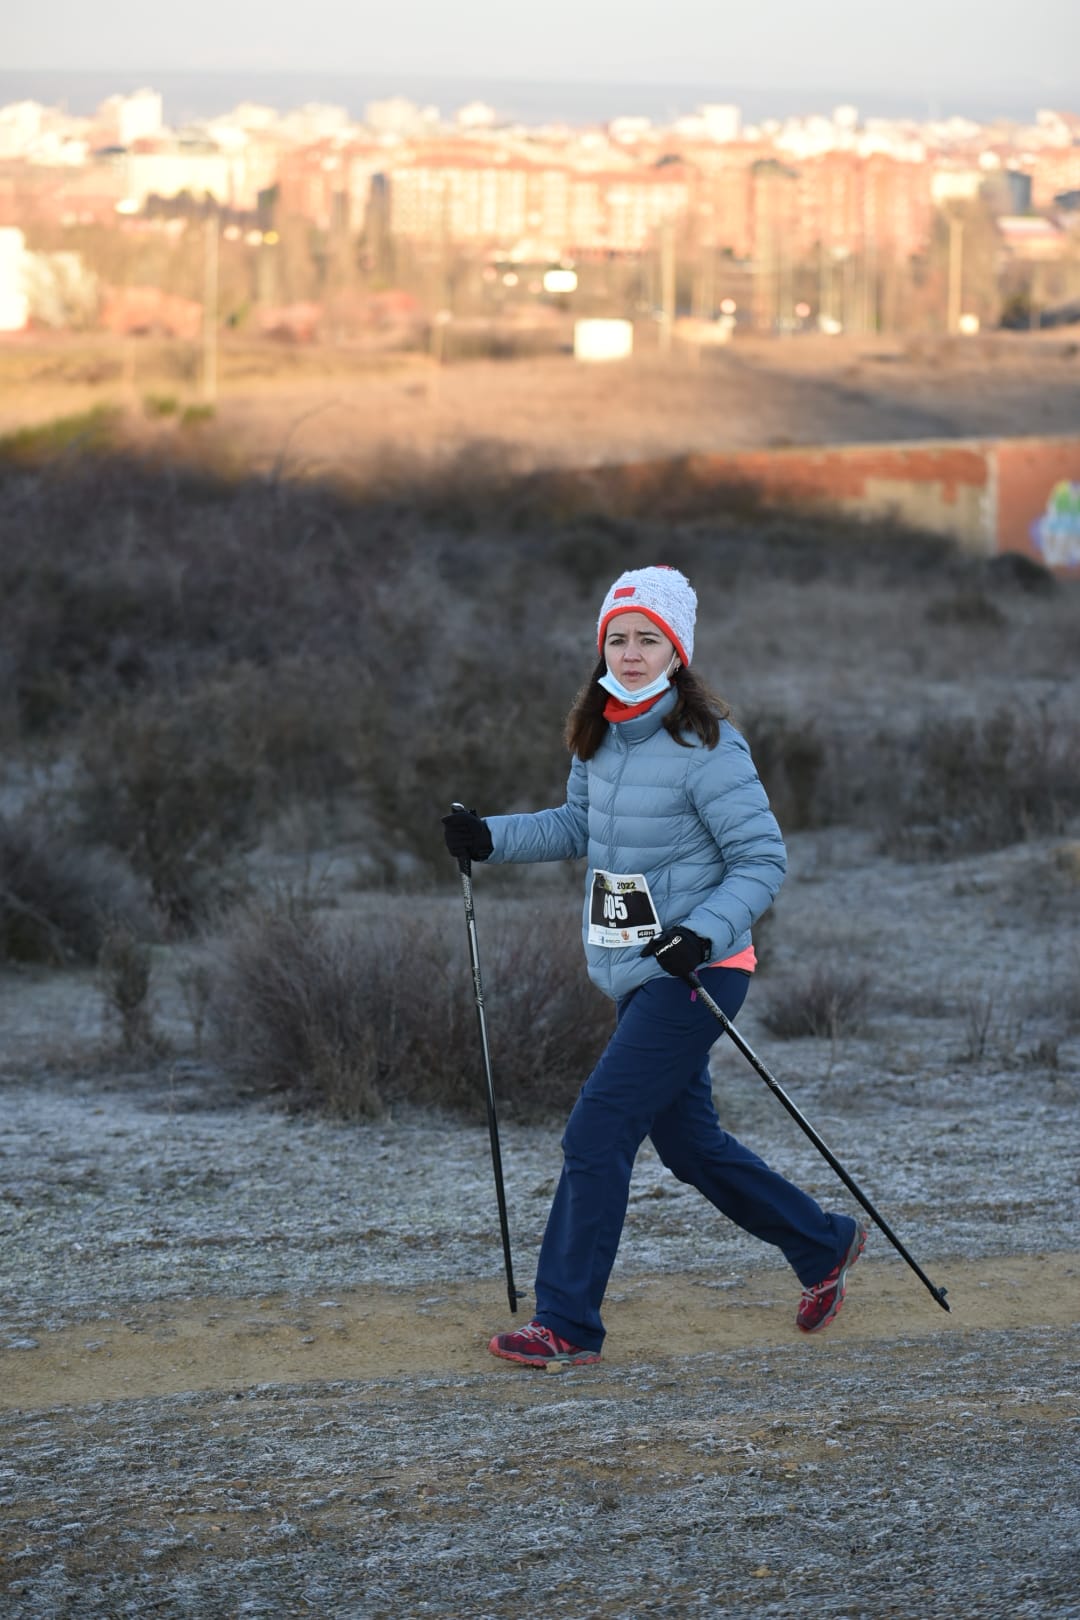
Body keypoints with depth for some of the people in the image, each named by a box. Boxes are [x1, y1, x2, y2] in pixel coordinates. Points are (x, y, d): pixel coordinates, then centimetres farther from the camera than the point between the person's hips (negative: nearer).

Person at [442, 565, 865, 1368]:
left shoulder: (705, 747, -17)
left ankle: (567, 1322, -5)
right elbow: (580, 827, 20)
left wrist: (703, 933, -28)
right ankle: (824, 1245, 36)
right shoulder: (601, 735, 6)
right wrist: (492, 838, 6)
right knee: (687, 1140, 17)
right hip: (634, 974, 8)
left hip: (694, 975, -8)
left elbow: (764, 860, -15)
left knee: (596, 1134, -12)